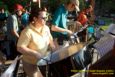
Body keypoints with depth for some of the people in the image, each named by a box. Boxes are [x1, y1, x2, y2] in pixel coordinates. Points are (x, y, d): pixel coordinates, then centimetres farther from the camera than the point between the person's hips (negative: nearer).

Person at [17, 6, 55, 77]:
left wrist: (53, 47, -5)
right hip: (31, 64, -7)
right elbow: (20, 48, -24)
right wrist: (35, 53, -30)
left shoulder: (46, 28, -2)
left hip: (43, 61, 7)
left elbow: (50, 40, 13)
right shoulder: (27, 32, -24)